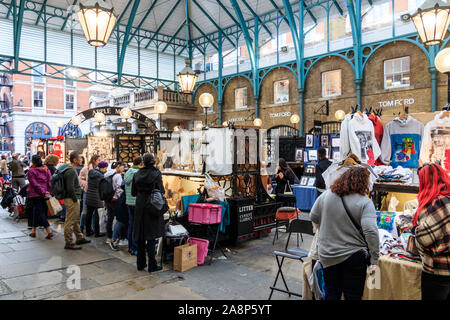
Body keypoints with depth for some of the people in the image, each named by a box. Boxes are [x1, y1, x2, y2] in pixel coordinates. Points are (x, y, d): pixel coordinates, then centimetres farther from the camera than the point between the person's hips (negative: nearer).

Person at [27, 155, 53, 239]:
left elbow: (35, 184, -12)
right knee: (36, 213, 16)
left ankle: (49, 232, -9)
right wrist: (48, 192, 2)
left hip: (35, 195, -5)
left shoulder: (31, 171, -6)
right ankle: (33, 231, 23)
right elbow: (50, 182, 3)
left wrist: (43, 193, -11)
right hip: (45, 195, 5)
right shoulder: (46, 170, 8)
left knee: (40, 213, -3)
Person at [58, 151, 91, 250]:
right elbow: (70, 188, -25)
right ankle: (69, 243, 5)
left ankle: (80, 238, 32)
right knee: (70, 221, -3)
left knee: (76, 220, 20)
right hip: (71, 200, -11)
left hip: (74, 199, 11)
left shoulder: (71, 169, 13)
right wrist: (75, 199, -17)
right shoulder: (71, 171, -19)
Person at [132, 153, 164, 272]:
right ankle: (152, 265, 6)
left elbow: (133, 193, 6)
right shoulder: (156, 173, -10)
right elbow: (161, 191, -11)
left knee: (140, 236, 13)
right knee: (151, 236, 3)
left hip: (140, 207, 4)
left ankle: (141, 263, 21)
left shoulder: (137, 174, 2)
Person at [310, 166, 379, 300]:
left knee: (331, 294, 19)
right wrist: (374, 260, -16)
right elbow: (371, 231, -21)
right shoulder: (365, 202, -14)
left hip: (327, 256, 3)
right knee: (353, 295, 12)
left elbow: (314, 217, 6)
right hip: (353, 256, -3)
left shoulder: (326, 195, -3)